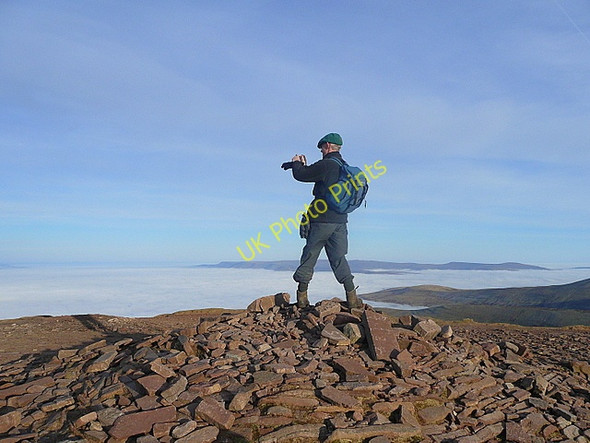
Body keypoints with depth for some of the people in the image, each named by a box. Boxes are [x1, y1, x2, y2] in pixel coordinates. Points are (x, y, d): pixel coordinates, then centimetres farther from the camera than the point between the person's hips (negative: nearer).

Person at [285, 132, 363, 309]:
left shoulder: (325, 165, -12)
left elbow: (300, 175, -8)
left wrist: (296, 163, 13)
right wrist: (304, 166, 27)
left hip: (321, 220, -6)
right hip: (340, 220, 6)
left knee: (309, 257, 6)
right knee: (339, 258, 11)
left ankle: (302, 298, 14)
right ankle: (352, 298, 5)